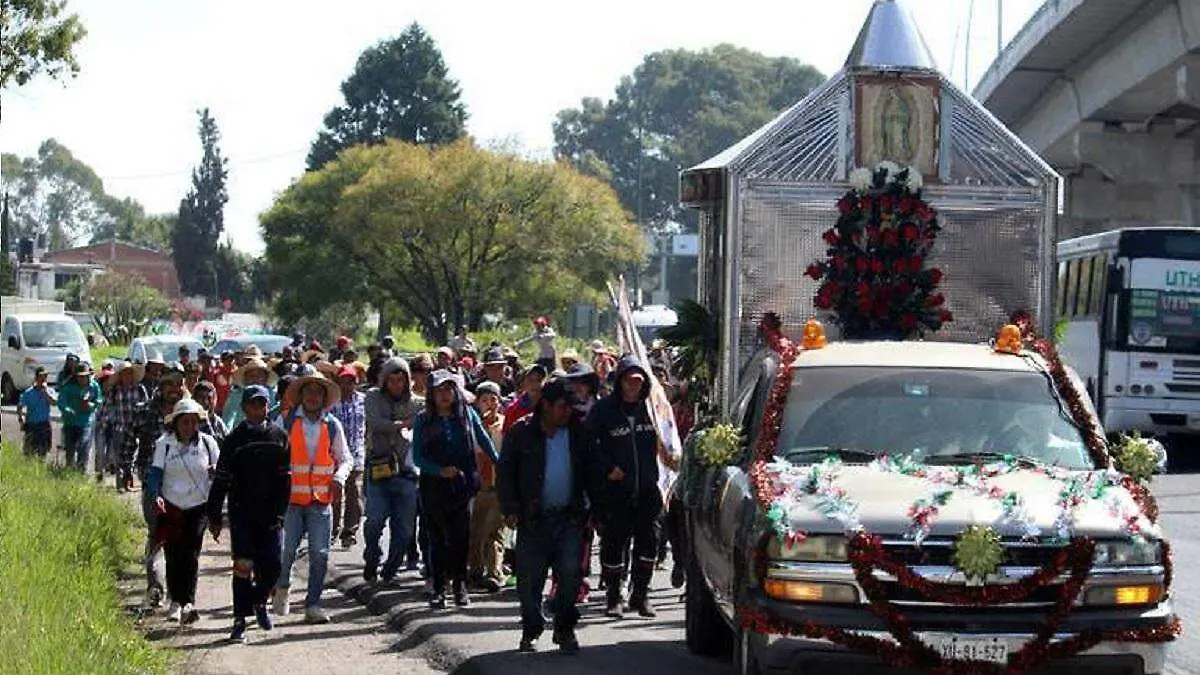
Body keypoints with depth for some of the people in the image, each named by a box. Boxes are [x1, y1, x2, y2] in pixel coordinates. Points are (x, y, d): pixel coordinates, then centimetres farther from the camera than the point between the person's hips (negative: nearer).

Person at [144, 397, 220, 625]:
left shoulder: (207, 442, 2)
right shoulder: (164, 444, 0)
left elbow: (220, 468, 8)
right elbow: (155, 472, -5)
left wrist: (216, 470, -17)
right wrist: (155, 496, -22)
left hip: (198, 507, 0)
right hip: (171, 507, 0)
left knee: (191, 555, -9)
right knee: (173, 555, 0)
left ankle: (188, 603, -11)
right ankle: (176, 601, 12)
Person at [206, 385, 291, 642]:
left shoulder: (279, 437, 5)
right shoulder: (234, 439, 1)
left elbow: (286, 478, 5)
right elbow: (221, 481, 2)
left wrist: (279, 513, -3)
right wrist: (214, 517, -1)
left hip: (270, 515, 2)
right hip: (242, 514, -1)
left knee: (272, 566, 0)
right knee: (243, 566, -6)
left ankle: (258, 601, 29)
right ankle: (240, 619, 2)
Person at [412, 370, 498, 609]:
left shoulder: (467, 414, 5)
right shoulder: (423, 420, 2)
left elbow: (484, 441, 12)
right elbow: (417, 456, 0)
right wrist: (440, 470, -14)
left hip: (462, 484, 0)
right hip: (434, 487, 0)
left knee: (461, 535, -5)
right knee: (438, 538, 3)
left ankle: (460, 585, 4)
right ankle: (438, 589, 7)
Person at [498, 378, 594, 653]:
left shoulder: (578, 433, 6)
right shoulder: (521, 433, -1)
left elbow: (589, 473, 11)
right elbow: (506, 472, 1)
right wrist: (510, 509, -7)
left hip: (570, 517, 1)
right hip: (533, 518, -1)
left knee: (570, 573, -8)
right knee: (530, 577, 4)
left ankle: (565, 629, 6)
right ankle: (531, 629, 20)